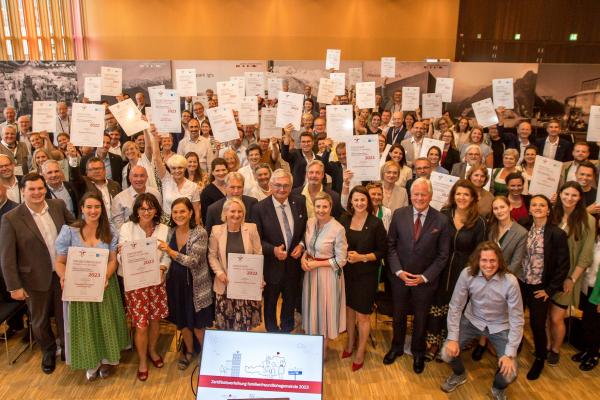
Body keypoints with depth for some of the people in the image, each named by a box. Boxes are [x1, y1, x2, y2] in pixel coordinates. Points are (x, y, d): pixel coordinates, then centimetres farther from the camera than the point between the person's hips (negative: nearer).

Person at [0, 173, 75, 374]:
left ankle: (66, 346, 41)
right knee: (40, 320, 18)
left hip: (63, 273, 2)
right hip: (36, 278, -2)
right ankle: (48, 352, 43)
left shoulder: (58, 205, -6)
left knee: (64, 314, 17)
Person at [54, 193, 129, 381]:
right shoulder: (69, 231, -9)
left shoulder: (109, 232, -2)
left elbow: (113, 260, -4)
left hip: (104, 285, 2)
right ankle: (91, 363, 31)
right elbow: (60, 261, -6)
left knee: (106, 323, 13)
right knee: (84, 326, 10)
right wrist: (64, 278, -25)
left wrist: (106, 276, -23)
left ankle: (106, 359, 34)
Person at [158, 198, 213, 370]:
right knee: (182, 321, 20)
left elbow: (194, 261, -24)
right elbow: (170, 258, 12)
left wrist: (171, 252, -32)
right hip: (175, 283, 5)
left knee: (198, 323, 8)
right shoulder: (171, 231, 0)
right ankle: (189, 351, 43)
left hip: (195, 284, -5)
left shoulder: (200, 233, -18)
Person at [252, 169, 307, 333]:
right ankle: (272, 331, 42)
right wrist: (273, 250, -24)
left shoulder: (300, 202, -6)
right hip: (271, 265, -3)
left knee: (290, 302, 23)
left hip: (294, 262, 3)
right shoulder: (260, 208, -15)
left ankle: (287, 331, 47)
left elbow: (307, 227, 5)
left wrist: (301, 245, -11)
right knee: (270, 303, 18)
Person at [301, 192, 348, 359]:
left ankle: (323, 349, 33)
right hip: (310, 272, 6)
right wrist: (303, 257, -7)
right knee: (312, 307, 18)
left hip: (328, 274, -5)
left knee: (325, 309, 11)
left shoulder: (338, 229, -22)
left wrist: (318, 264, -19)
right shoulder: (310, 222, -3)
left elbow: (341, 260, -16)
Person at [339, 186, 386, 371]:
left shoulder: (376, 224, -12)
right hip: (347, 272, 3)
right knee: (349, 309, 17)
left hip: (366, 274, -3)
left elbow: (382, 252, -7)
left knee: (362, 314, 5)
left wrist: (362, 257, -19)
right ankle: (350, 343, 39)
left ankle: (360, 352, 24)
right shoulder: (344, 220, -2)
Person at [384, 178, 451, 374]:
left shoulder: (441, 221, -12)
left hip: (425, 279, -1)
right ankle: (396, 347, 43)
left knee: (421, 317, 17)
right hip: (399, 276, 1)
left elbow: (443, 255, -7)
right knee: (398, 314, 19)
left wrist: (425, 277, -13)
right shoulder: (399, 214, -8)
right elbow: (391, 245, -3)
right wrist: (398, 271, -11)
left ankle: (418, 353, 41)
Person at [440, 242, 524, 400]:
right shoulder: (467, 274, -21)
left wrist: (510, 353, -23)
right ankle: (459, 374, 23)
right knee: (447, 353, -15)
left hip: (500, 327, -1)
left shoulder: (510, 282, -26)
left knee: (509, 374, -16)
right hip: (472, 321, 2)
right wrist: (453, 338, -17)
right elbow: (455, 307, -12)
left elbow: (517, 320, -18)